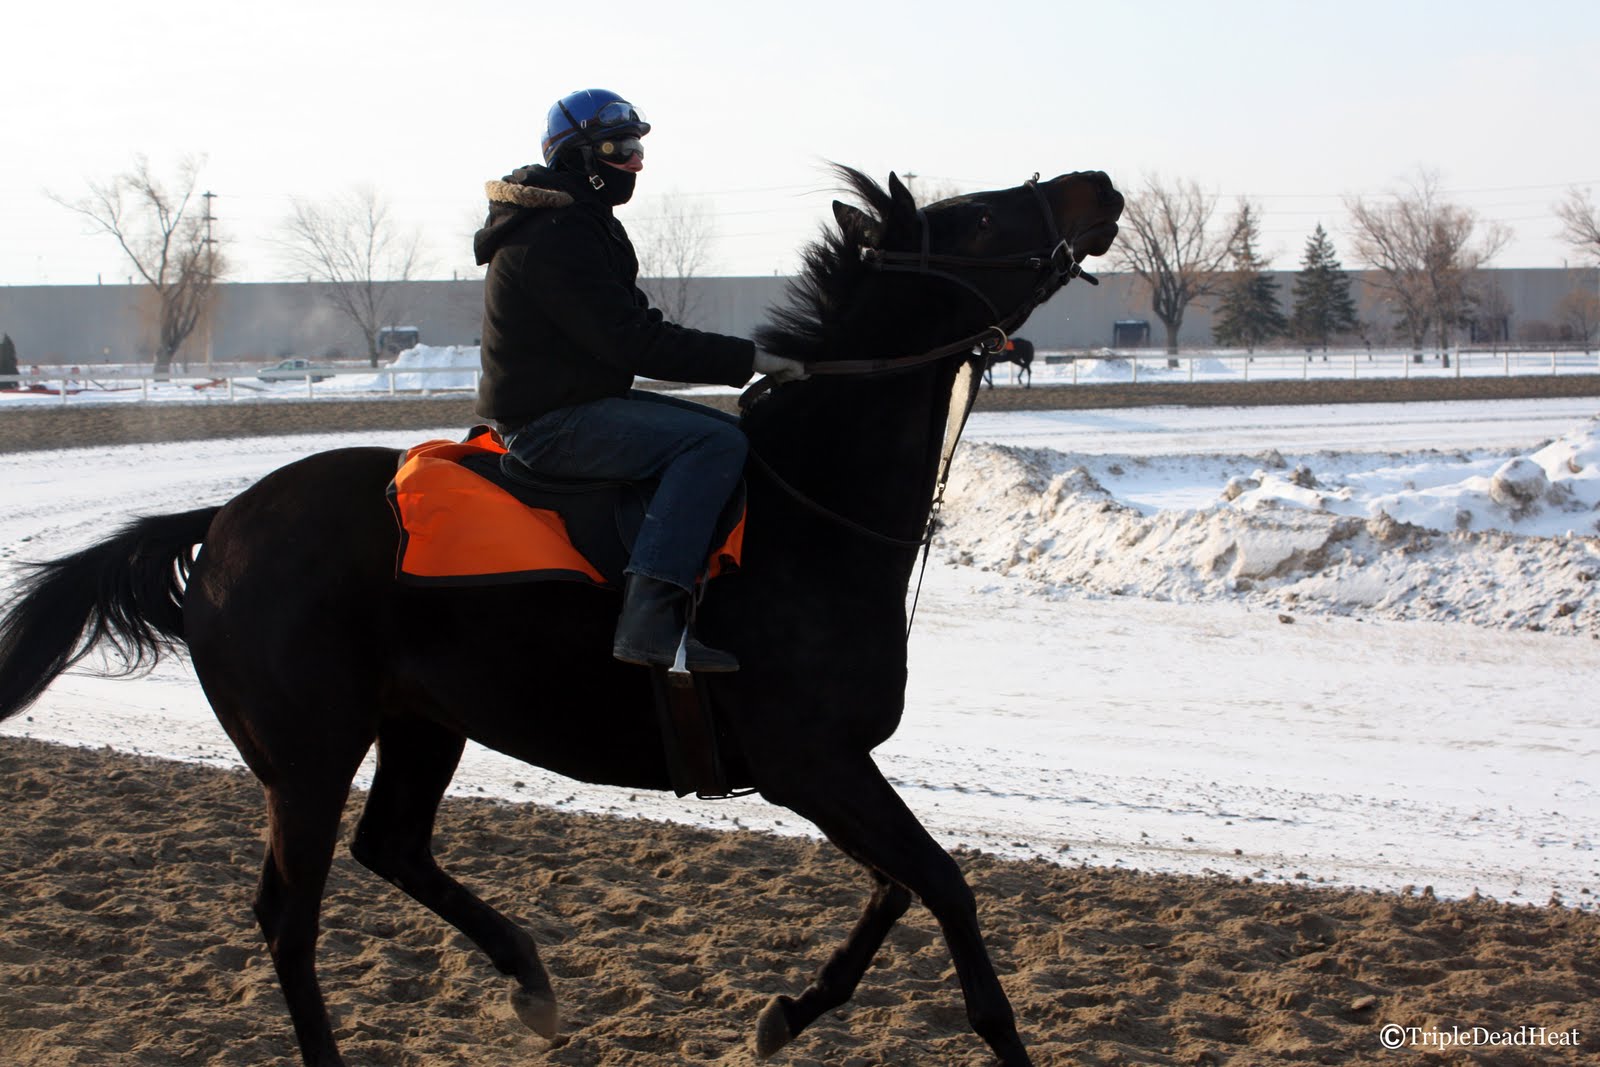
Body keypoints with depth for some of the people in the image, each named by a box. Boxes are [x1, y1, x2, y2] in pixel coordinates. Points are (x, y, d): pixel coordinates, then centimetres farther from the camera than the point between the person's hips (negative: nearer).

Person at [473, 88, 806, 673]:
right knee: (716, 443, -23)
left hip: (585, 400, 11)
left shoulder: (584, 224, 17)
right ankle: (649, 619, -32)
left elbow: (629, 326, 19)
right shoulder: (551, 238, -18)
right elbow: (631, 340, -23)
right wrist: (749, 359, -20)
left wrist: (741, 359, 6)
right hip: (551, 423, -11)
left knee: (733, 433, 9)